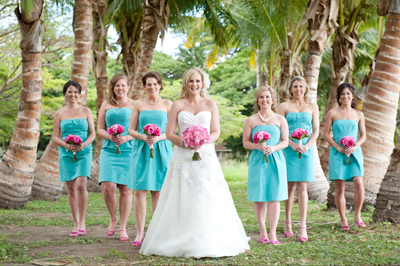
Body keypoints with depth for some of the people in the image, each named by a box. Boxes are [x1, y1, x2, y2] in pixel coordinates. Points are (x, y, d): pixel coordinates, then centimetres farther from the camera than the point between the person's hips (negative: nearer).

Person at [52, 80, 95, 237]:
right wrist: (66, 145, -13)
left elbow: (92, 133, 6)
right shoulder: (59, 113, 8)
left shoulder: (86, 111, 8)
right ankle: (76, 224, 9)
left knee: (81, 185, -16)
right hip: (66, 154, 1)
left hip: (84, 153, -1)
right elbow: (55, 137, 6)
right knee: (71, 188, 1)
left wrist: (83, 145, -13)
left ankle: (82, 222, -6)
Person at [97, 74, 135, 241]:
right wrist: (110, 137, -9)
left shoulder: (134, 105, 7)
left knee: (126, 189, -3)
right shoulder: (106, 105, 13)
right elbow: (99, 129, 11)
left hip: (128, 151, -1)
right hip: (109, 150, 1)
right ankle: (113, 218, 15)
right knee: (107, 187, -12)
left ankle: (123, 227, 9)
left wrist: (126, 138, -14)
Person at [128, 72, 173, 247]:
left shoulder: (167, 104, 8)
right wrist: (143, 137, -12)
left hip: (161, 150, -1)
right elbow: (131, 130, 8)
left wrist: (158, 138, -14)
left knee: (158, 191, -1)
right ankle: (140, 233, -2)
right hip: (141, 150, 1)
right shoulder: (139, 105, 10)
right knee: (140, 191, -5)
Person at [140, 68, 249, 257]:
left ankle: (208, 242, 4)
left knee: (208, 199, -4)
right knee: (181, 200, -3)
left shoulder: (210, 104, 10)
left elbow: (216, 132, 6)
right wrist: (183, 142, -15)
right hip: (183, 157, 0)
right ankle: (181, 242, 2)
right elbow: (169, 133, 3)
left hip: (206, 156, 0)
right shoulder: (178, 105, 8)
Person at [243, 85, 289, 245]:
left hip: (275, 161, 0)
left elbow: (285, 142, 9)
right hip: (257, 161, 0)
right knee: (259, 197, 1)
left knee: (274, 197, -5)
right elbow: (245, 142, 6)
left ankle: (272, 234, -2)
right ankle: (262, 231, 15)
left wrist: (274, 148, -11)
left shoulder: (280, 119, 9)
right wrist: (257, 146, -13)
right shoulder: (251, 120, 6)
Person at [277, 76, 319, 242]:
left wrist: (307, 145, -7)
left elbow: (316, 130, 10)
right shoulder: (284, 106, 5)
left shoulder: (312, 107, 13)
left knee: (302, 188, -2)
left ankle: (303, 227, -3)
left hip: (306, 150, 2)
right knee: (290, 187, -1)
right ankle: (288, 222, 13)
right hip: (289, 149, -1)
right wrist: (292, 144, -13)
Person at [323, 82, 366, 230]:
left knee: (358, 183, -14)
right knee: (339, 187, -2)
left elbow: (363, 135, 12)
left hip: (354, 152, 1)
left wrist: (355, 146, -7)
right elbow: (325, 134, 3)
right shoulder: (332, 113, 4)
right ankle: (343, 220, 8)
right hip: (337, 153, -1)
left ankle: (357, 215, 4)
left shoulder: (358, 114, 10)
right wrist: (338, 147, -10)